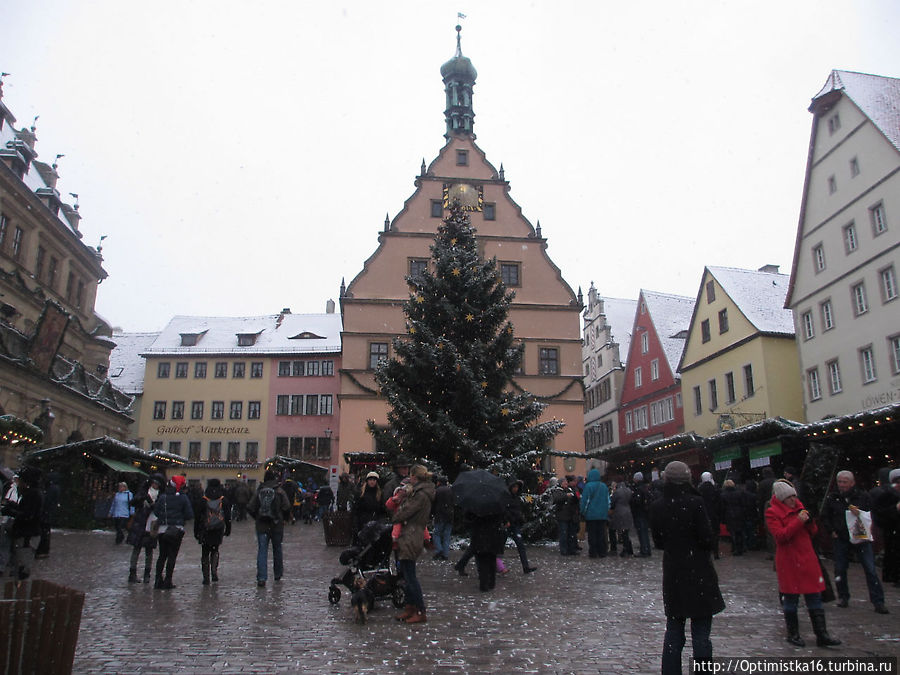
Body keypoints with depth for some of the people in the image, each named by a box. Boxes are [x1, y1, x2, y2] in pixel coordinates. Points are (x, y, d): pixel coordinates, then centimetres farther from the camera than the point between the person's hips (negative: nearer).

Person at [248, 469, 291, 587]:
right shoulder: (279, 491, -5)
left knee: (262, 551, 0)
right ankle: (278, 574, 27)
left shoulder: (259, 491, 2)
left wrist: (257, 518, 14)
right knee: (277, 549, 15)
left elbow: (250, 508, -1)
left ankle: (261, 578, -9)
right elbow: (286, 507, -12)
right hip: (276, 525, -1)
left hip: (261, 526, 1)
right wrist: (284, 518, 6)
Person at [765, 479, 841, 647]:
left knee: (815, 597, 6)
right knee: (791, 598, 3)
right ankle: (793, 634, 16)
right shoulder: (772, 513, -6)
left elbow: (812, 533, 17)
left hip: (807, 558, 6)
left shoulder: (798, 507, 13)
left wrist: (809, 521, -4)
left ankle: (821, 635, 12)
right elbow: (780, 536, -18)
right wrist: (798, 521, -21)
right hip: (788, 561, -6)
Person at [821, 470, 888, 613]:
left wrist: (860, 514, -16)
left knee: (870, 569, -4)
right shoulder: (832, 498, 2)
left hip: (861, 537, -1)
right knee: (840, 569, 6)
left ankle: (878, 602, 3)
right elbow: (825, 517, 12)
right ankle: (843, 597, 22)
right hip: (841, 539, 2)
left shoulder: (863, 496, -1)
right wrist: (832, 531, 1)